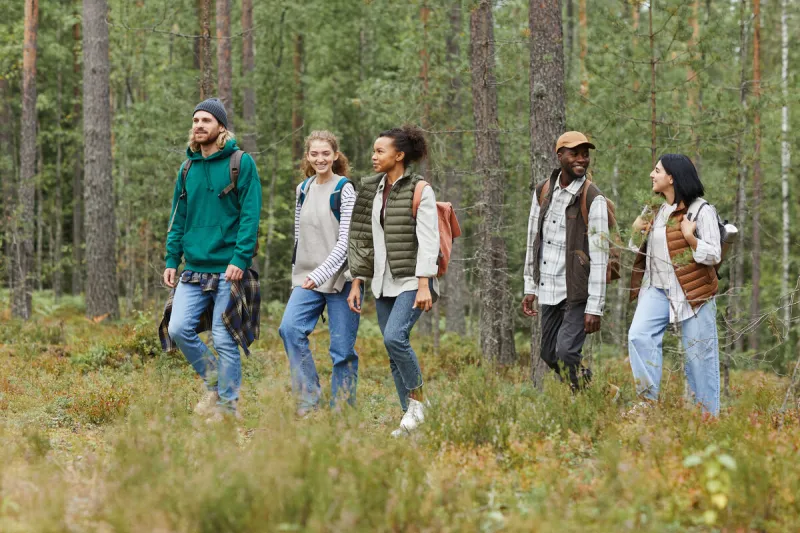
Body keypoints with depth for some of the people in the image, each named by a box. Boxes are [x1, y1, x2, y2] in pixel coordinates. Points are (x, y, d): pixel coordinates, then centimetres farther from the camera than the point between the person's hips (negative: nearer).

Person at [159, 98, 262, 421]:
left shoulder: (241, 164, -4)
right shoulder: (187, 169, 12)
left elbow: (250, 215, -9)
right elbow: (178, 219, 15)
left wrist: (240, 259, -18)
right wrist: (171, 260, 6)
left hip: (228, 269, -5)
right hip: (193, 270, 5)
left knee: (224, 340, -2)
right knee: (179, 328, -7)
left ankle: (227, 408, 10)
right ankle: (213, 380, 17)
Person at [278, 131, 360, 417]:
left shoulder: (344, 190, -6)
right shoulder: (303, 189, 12)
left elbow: (346, 241, -12)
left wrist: (321, 274, -21)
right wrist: (300, 275, 15)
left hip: (340, 278, -5)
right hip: (307, 277, 5)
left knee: (342, 347, -3)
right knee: (290, 328, -16)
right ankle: (308, 399, -10)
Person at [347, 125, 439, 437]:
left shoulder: (420, 190, -8)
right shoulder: (371, 190, 11)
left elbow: (428, 240, -13)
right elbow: (361, 238, 13)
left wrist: (424, 285, -20)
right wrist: (357, 282, 9)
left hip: (412, 281, -7)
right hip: (383, 282, 7)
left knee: (395, 336, -23)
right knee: (394, 352, 5)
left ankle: (417, 398, -4)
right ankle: (410, 416, 12)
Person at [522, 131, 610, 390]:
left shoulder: (593, 199, -12)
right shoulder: (543, 191, 6)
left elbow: (599, 256, -14)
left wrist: (595, 308, -17)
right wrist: (530, 288, 13)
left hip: (577, 293, -6)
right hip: (549, 291, 6)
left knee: (566, 352, -16)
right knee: (549, 354, 12)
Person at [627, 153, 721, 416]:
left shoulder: (700, 211, -8)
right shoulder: (656, 211, 13)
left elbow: (714, 255, -10)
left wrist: (690, 238, -24)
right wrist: (638, 231, 8)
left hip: (692, 292, -6)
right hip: (657, 288, 6)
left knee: (699, 354, -1)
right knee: (639, 336, -16)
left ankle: (709, 416, 9)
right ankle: (648, 401, -12)